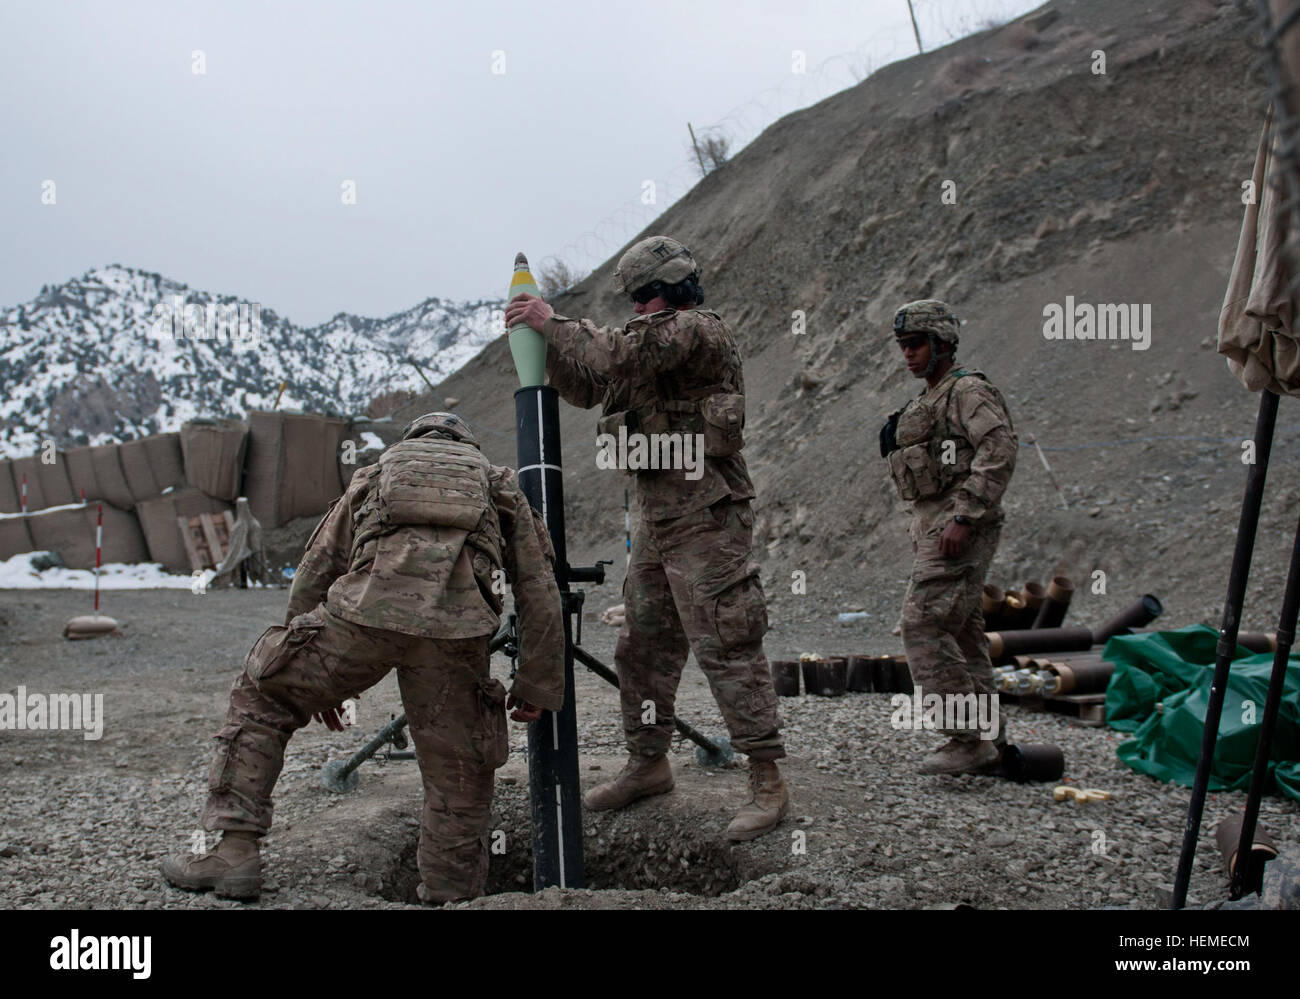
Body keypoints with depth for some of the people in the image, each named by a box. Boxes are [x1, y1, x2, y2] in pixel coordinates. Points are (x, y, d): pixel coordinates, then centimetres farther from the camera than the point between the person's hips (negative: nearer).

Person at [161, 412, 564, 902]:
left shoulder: (372, 477, 35)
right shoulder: (502, 490, 33)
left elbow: (310, 577, 31)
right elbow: (540, 594, 24)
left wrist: (316, 681, 39)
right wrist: (538, 686, 28)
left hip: (367, 609, 0)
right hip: (456, 628, 0)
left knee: (260, 696, 21)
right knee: (459, 779, 15)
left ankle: (235, 853, 17)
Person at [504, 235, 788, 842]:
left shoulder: (701, 332, -10)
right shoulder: (654, 340, 19)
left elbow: (619, 355, -23)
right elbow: (584, 387, 20)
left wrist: (556, 325, -11)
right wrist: (540, 336, 6)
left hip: (706, 518, -10)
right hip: (655, 518, 10)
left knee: (727, 649, -10)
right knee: (642, 647, 14)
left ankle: (767, 782, -5)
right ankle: (648, 763, 28)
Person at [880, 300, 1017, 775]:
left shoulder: (968, 390, -8)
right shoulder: (925, 402, 22)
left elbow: (1000, 451, -22)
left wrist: (963, 517, -27)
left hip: (958, 529, -10)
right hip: (931, 525, 10)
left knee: (924, 625, -14)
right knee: (963, 632, 11)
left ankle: (968, 739, -10)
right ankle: (989, 737, 17)